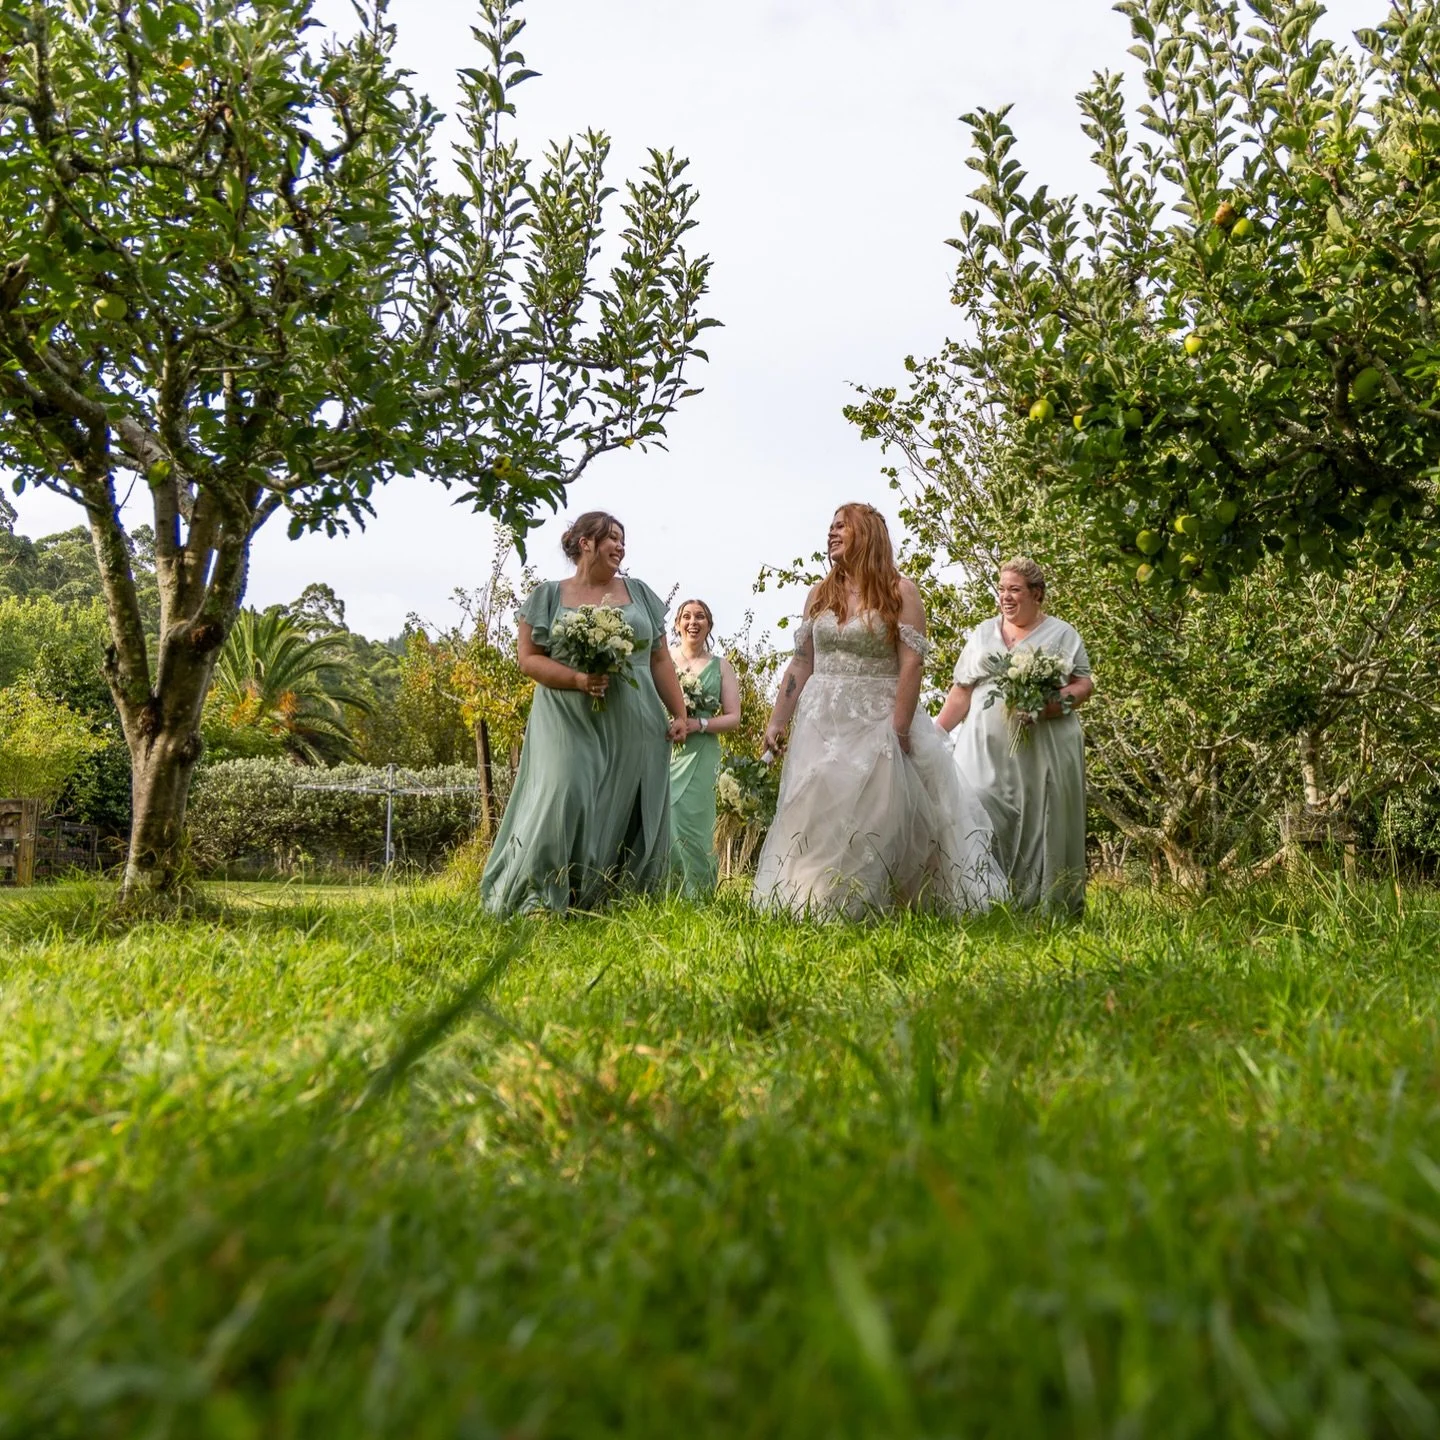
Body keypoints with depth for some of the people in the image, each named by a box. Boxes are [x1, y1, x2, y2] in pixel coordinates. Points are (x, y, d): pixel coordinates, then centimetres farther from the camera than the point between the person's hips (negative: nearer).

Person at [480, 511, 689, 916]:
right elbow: (529, 659, 0)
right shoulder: (548, 595, 6)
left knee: (629, 809, 1)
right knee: (564, 802, -15)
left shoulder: (640, 593, 14)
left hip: (634, 728, 3)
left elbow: (660, 660, 14)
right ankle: (541, 898, -12)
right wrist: (577, 679, -15)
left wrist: (679, 713, 6)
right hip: (571, 726, -3)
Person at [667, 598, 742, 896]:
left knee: (689, 823, -8)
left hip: (700, 757, 0)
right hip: (661, 752, 0)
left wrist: (698, 724, -9)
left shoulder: (721, 666, 11)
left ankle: (695, 896, 3)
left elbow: (733, 717, 8)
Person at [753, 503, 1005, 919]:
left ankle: (863, 910, 8)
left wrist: (899, 731, -17)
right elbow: (801, 665, 12)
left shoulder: (899, 592, -4)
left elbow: (911, 665, -10)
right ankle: (815, 905, 11)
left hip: (878, 722, -4)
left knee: (875, 816, -3)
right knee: (816, 817, 3)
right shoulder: (820, 595, 11)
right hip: (822, 723, 5)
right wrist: (777, 721, 6)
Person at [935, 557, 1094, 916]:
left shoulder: (1061, 634, 9)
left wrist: (1062, 700, -17)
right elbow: (962, 692, 16)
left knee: (1041, 825, -2)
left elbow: (1085, 684, 3)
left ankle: (1047, 907, 5)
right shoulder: (983, 633, 17)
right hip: (988, 750, 2)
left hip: (1042, 752, -2)